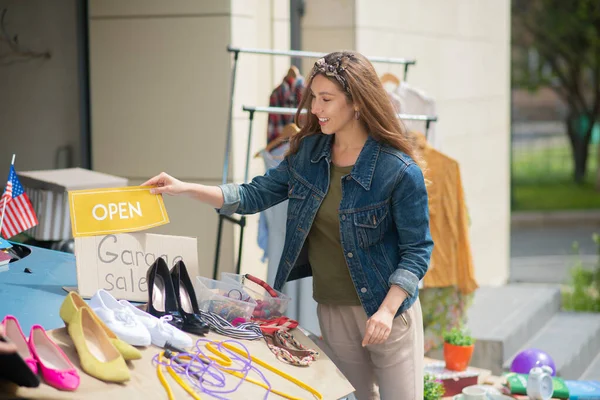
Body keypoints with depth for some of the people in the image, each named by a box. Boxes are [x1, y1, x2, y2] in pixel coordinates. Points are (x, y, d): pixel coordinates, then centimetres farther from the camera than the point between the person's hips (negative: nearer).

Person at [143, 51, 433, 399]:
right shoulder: (308, 152, -1)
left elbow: (417, 250, -14)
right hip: (332, 311, 5)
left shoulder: (400, 171, -18)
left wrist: (387, 310, -24)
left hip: (387, 310, -5)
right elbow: (254, 196, 5)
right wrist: (186, 188, -4)